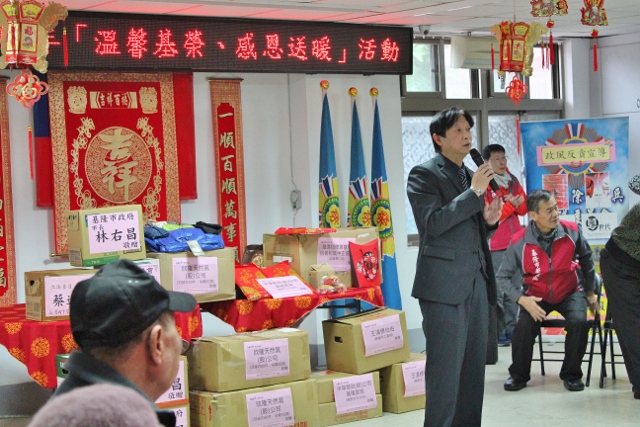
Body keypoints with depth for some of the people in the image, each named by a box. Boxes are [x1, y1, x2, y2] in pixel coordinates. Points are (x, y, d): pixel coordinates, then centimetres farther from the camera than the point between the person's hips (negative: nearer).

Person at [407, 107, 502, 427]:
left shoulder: (470, 176, 19)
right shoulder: (424, 175, -4)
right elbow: (434, 223, -17)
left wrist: (488, 220, 4)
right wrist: (474, 192, -16)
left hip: (477, 283, 8)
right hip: (444, 285, -8)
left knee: (474, 369, 9)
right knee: (445, 370, -6)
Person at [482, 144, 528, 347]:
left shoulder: (512, 181, 13)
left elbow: (524, 208, 14)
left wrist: (515, 203, -8)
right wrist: (511, 205, -12)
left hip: (515, 243, 7)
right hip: (494, 246, -7)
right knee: (496, 291, -7)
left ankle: (511, 329, 15)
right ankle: (497, 333, -5)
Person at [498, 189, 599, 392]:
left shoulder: (571, 231, -15)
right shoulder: (519, 242, -20)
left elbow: (586, 259, 6)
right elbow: (503, 277, -9)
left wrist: (590, 291, 14)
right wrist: (521, 299, -23)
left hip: (570, 292, 1)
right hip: (536, 296, -1)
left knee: (579, 322, -27)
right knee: (524, 326, -26)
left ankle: (571, 374, -4)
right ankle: (519, 375, 1)